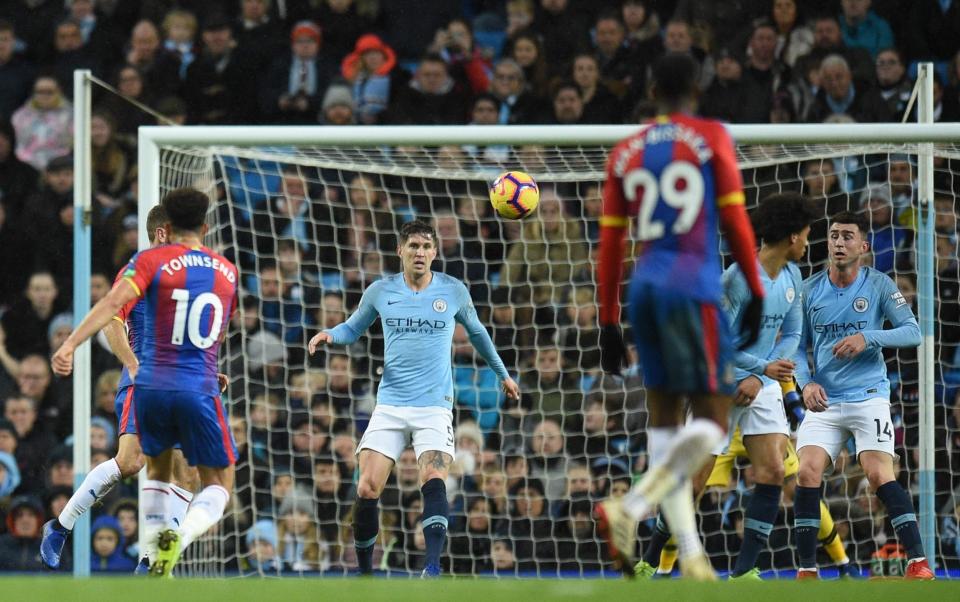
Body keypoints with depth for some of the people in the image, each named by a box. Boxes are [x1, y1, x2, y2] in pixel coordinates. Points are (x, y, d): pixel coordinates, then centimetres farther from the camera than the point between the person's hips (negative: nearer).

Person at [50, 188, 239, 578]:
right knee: (218, 484, 8)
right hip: (201, 391, 0)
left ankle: (153, 548, 10)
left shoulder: (151, 261, 0)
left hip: (151, 386, 0)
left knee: (159, 472, 24)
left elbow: (113, 303, -17)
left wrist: (70, 344, -25)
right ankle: (184, 534, -22)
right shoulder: (227, 271, 12)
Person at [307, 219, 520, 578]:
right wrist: (330, 334, -5)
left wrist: (502, 373, 31)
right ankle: (365, 572, 7)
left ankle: (432, 570, -34)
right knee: (367, 489, -10)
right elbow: (353, 328, 18)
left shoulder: (453, 292, 3)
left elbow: (476, 331, 21)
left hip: (435, 407, -1)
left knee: (434, 479, -24)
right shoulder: (380, 292, 4)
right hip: (390, 406, 1)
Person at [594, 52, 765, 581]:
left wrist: (609, 324, 16)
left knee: (664, 421, 10)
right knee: (711, 421, -3)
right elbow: (734, 220, -3)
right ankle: (631, 508, -24)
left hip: (644, 291, 5)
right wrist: (756, 293, 6)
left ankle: (691, 556, 6)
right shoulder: (711, 138, 1)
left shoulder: (625, 152, 12)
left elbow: (610, 245, 12)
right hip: (693, 291, -5)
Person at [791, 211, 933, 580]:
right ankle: (807, 569, -5)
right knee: (807, 473, -13)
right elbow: (798, 348, 12)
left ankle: (918, 562, -12)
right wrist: (806, 383, -7)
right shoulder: (809, 291, 6)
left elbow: (912, 332, -6)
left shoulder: (878, 285, -1)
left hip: (868, 397, -3)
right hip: (824, 400, 3)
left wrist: (867, 338, -20)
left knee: (879, 474, -17)